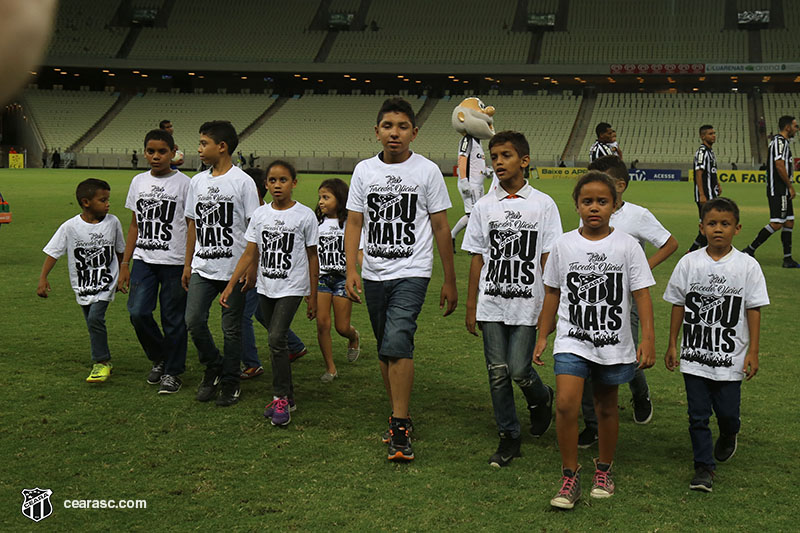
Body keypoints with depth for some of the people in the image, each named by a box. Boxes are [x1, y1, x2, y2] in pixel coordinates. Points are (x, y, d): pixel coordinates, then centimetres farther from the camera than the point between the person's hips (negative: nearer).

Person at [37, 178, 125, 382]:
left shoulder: (112, 222, -5)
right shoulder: (70, 227, -10)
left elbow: (119, 251, 10)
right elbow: (53, 252, -7)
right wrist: (43, 278, -15)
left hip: (105, 283, -2)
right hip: (83, 286, 2)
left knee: (95, 318, -20)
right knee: (93, 324, 10)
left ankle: (101, 362, -10)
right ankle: (104, 362, 29)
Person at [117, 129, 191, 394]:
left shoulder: (183, 183, -3)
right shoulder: (138, 181, 10)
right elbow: (134, 225, 16)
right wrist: (125, 264, 13)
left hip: (174, 262, -4)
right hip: (143, 260, 4)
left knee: (173, 318, 2)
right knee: (138, 312, -7)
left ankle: (172, 371, 18)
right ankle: (158, 358, 19)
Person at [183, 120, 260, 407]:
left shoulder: (242, 181, -6)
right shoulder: (198, 181, 10)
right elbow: (193, 225, 16)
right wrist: (187, 264, 14)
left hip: (234, 269, -4)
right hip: (202, 268, 5)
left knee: (231, 329, 3)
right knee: (193, 320, -5)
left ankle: (229, 383, 17)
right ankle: (213, 367, 19)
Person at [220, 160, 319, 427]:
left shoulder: (305, 215, -6)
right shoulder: (260, 214, 4)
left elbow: (312, 257, 1)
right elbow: (249, 254, 7)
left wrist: (313, 296, 2)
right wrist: (230, 286, 0)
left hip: (292, 288, -4)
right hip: (265, 287, 4)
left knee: (277, 339, -17)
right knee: (276, 342, 10)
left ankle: (281, 399, -5)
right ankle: (286, 397, 21)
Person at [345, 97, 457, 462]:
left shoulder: (427, 171, -1)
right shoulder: (364, 170, 6)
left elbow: (440, 228, 3)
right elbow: (354, 223, 5)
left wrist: (450, 281, 5)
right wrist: (351, 270, -8)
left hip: (412, 272, -4)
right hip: (374, 274, 4)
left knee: (397, 342, -20)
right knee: (386, 349, 12)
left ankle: (400, 429, -16)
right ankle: (398, 418, 27)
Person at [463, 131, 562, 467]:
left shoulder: (543, 204, -1)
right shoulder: (484, 206, 5)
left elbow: (548, 260, -1)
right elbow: (477, 259, 8)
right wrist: (471, 306, 6)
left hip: (527, 305, -2)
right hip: (492, 305, 2)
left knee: (519, 370, -6)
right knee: (498, 373, 3)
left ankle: (542, 399, 28)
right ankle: (508, 437, 17)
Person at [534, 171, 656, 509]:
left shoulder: (627, 245, -3)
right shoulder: (563, 245, 1)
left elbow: (641, 294, -2)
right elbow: (552, 294, 10)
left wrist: (647, 339, -9)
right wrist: (543, 336, 11)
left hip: (613, 343, 0)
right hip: (572, 341, 0)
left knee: (606, 406, 13)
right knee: (566, 404, -15)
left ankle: (604, 470, 33)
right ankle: (570, 476, 0)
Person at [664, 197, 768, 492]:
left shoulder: (747, 266, -4)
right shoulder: (689, 263, -1)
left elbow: (753, 309, -1)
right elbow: (678, 305, 5)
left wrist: (753, 351, -3)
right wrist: (672, 345, 7)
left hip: (730, 357, -1)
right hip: (695, 355, 1)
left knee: (727, 411, 7)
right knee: (698, 415, 4)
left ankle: (728, 436, 41)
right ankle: (704, 467, 17)